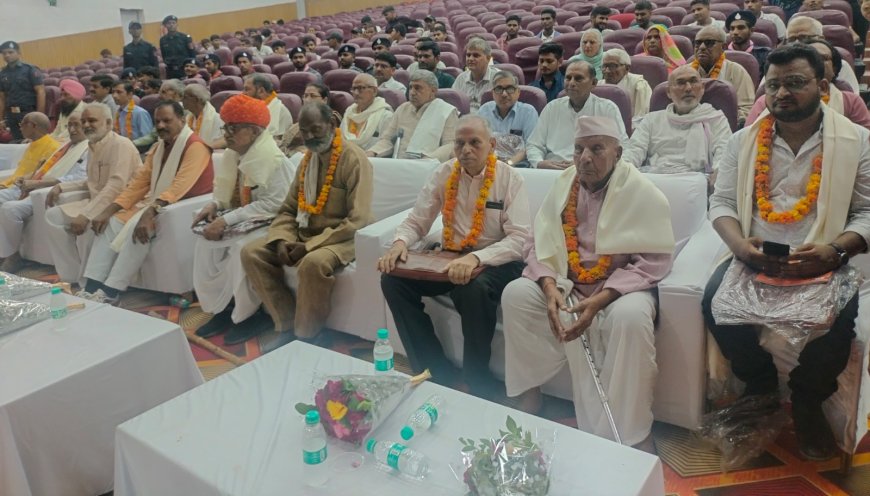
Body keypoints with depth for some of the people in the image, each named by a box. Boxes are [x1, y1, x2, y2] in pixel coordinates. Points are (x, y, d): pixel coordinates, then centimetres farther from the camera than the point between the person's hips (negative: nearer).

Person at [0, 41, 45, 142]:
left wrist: (40, 116, -14)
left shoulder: (30, 70, -3)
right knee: (17, 142, 8)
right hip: (11, 115, 5)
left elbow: (40, 92, -8)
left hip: (29, 113, -4)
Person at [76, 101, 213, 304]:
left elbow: (179, 187, -27)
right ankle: (92, 287, -12)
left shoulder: (195, 146, -14)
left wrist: (149, 213, -37)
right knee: (111, 223, -7)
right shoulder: (159, 147, 15)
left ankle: (110, 293, -25)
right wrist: (108, 210, -3)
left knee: (138, 227, -30)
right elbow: (139, 182, 9)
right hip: (156, 203, 9)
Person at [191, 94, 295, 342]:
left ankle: (244, 316, -11)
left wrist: (227, 220, -28)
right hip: (243, 218, 8)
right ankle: (221, 308, -3)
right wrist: (215, 204, -7)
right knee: (205, 241, -12)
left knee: (241, 248, -31)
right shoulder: (234, 154, 5)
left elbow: (274, 203, -27)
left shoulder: (272, 158, -20)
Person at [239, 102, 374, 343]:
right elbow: (288, 209, 14)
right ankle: (287, 322, -3)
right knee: (251, 252, -6)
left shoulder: (353, 159, -14)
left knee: (314, 263, -38)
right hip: (304, 233, 8)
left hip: (341, 238, -8)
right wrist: (282, 239, -8)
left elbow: (358, 221, -21)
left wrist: (311, 245, -22)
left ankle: (304, 335, -15)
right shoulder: (308, 158, 11)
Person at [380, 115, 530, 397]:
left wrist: (476, 258, -35)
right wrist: (400, 242, -18)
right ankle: (438, 373, -9)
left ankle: (477, 383, -13)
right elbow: (416, 222, 7)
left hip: (494, 261, -4)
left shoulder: (509, 179, -8)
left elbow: (519, 239, -18)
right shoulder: (444, 174, 3)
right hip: (449, 257, 5)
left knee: (474, 289, -38)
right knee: (393, 278, -17)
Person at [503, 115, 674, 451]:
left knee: (630, 316, -36)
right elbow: (538, 242, 1)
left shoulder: (643, 193, -11)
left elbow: (653, 261, -16)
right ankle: (528, 406, -4)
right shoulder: (564, 184, 2)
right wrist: (550, 287, -18)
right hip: (565, 284, 4)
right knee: (516, 294, -18)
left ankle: (630, 437, -17)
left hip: (621, 288, -4)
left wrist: (600, 300, -27)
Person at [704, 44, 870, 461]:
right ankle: (761, 387, 5)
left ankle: (807, 402, 4)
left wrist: (835, 249, -19)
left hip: (823, 262, -1)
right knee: (716, 300, -25)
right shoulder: (744, 140, 10)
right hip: (755, 259, 2)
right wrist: (740, 243, -13)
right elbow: (722, 202, 7)